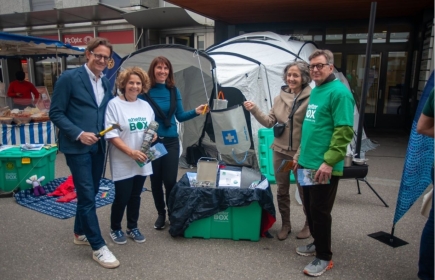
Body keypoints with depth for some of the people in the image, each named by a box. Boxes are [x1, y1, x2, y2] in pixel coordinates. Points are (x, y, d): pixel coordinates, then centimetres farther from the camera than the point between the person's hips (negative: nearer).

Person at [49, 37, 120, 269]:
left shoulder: (106, 82, 10)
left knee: (89, 193, 17)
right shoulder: (69, 78, -10)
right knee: (87, 196, -3)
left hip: (98, 146, 7)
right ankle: (98, 247, 7)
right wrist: (79, 134, -18)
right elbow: (56, 113, -10)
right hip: (77, 147, -7)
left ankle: (80, 233, 37)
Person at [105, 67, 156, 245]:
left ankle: (132, 227, 33)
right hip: (123, 162, -5)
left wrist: (153, 136, -7)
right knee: (122, 197, 4)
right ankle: (115, 229, 28)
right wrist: (131, 152, -21)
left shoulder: (145, 105, 8)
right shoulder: (114, 104, -11)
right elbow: (111, 135, -15)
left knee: (135, 196, 16)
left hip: (142, 160, 5)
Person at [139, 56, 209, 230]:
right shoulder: (145, 91, -7)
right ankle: (161, 214, 29)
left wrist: (195, 112, -7)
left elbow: (180, 116, 8)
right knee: (156, 181, 9)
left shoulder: (173, 91, 3)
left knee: (170, 180, 0)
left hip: (171, 142, 2)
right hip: (151, 143, -1)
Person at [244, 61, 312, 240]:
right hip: (280, 151, 5)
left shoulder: (310, 99, -13)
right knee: (282, 190, 15)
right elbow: (269, 122, 4)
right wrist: (255, 110, -8)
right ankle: (285, 225, 33)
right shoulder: (280, 98, 5)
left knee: (304, 191, 12)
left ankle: (309, 225, 34)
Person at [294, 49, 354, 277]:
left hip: (324, 167, -9)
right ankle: (317, 243, 37)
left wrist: (329, 162, -24)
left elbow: (344, 131, -20)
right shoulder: (315, 91, 13)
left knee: (320, 211, 2)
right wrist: (301, 152, 20)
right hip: (308, 163, 9)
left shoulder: (339, 92, -14)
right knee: (309, 208, 18)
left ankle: (324, 257, 19)